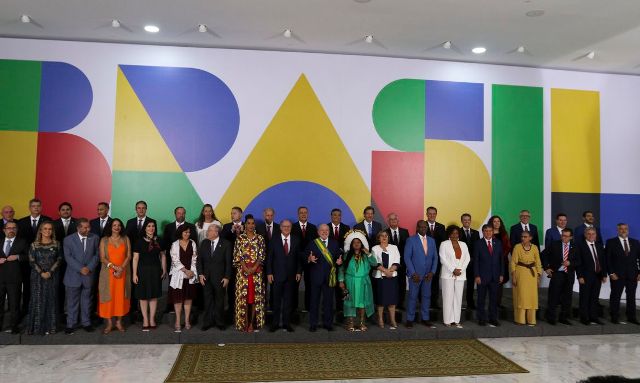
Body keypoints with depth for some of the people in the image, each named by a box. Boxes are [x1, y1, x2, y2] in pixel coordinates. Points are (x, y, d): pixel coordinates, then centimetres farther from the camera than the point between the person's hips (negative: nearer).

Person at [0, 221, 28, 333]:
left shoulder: (22, 242, 4)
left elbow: (29, 257, 0)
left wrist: (18, 257, -15)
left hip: (14, 278, -3)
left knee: (14, 303, 3)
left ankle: (14, 326, 13)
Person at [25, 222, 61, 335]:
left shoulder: (56, 244, 3)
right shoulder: (34, 245, 1)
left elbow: (59, 259, 0)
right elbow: (32, 262, -2)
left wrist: (50, 272, -11)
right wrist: (41, 273, -13)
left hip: (52, 276, 1)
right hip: (38, 276, -1)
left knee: (51, 300, 3)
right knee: (37, 300, 0)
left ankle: (49, 326, 10)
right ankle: (37, 326, 7)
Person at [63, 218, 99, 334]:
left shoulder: (95, 238, 3)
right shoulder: (68, 239, -2)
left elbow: (96, 255, 2)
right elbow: (68, 257, -8)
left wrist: (89, 267, -11)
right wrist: (80, 269, -16)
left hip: (89, 275, 1)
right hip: (73, 276, -1)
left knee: (86, 300, 11)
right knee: (72, 301, 6)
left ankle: (86, 323, 21)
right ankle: (71, 324, 16)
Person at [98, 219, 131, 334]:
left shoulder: (126, 239, 6)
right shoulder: (104, 240, 2)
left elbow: (129, 256, 1)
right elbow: (102, 258, -4)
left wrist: (121, 268, -13)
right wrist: (114, 267, -15)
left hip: (123, 273, 1)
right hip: (108, 273, -1)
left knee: (121, 296, 4)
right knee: (108, 296, 0)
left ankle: (119, 322, 13)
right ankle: (108, 323, 8)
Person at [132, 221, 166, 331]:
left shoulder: (158, 241, 6)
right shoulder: (139, 241, -3)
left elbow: (162, 256, 10)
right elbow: (135, 258, -4)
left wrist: (164, 270, 4)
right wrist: (134, 274, -8)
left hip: (156, 271, 2)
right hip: (143, 270, -2)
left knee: (154, 296, 7)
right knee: (143, 296, 3)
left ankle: (152, 319, 18)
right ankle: (145, 320, 15)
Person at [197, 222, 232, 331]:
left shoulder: (226, 244, -6)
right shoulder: (204, 243, 4)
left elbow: (228, 262, -5)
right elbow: (199, 260, 6)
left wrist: (227, 277, -8)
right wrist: (200, 274, -2)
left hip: (220, 278, -2)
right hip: (206, 277, 2)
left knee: (219, 300, 8)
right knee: (208, 300, 7)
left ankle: (220, 322, 22)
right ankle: (207, 322, 19)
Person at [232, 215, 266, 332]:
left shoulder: (260, 238, 5)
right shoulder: (240, 238, 4)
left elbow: (262, 255, 0)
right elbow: (237, 255, -2)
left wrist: (254, 268, -12)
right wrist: (245, 268, -12)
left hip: (256, 271, 1)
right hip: (243, 271, 0)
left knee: (255, 296, 1)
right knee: (243, 296, 0)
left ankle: (252, 322, 9)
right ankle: (244, 322, 8)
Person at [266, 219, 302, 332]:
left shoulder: (296, 240, 6)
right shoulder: (274, 240, 1)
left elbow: (299, 257, 7)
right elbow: (269, 258, 0)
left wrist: (299, 272, 0)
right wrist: (269, 273, -5)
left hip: (291, 275, 1)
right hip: (277, 275, -1)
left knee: (288, 300, 8)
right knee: (276, 300, 4)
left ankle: (287, 323, 17)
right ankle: (275, 323, 14)